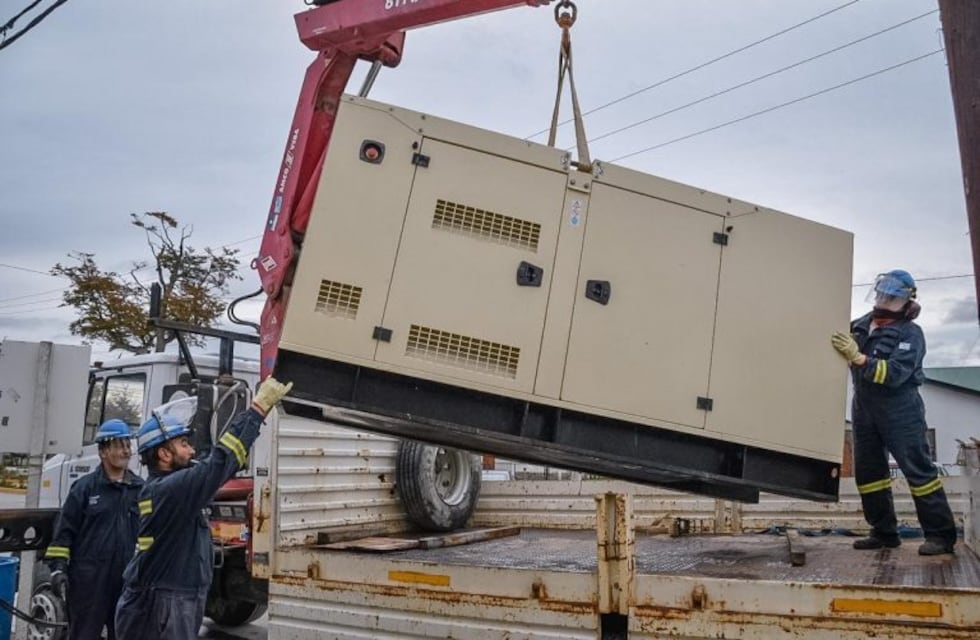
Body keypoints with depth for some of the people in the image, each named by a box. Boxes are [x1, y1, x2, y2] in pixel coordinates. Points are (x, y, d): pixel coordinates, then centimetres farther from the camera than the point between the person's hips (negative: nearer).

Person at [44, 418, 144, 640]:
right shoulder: (85, 487, 0)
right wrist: (58, 566, -9)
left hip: (128, 579, 3)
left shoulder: (141, 489, 8)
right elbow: (65, 530, -2)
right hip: (89, 579, -3)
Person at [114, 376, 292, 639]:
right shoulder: (169, 489, -19)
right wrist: (259, 406, -25)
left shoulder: (163, 487, 11)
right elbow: (218, 463, -28)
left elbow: (214, 463, 13)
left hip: (165, 606, 10)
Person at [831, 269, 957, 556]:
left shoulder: (910, 333, -10)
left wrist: (858, 357, -30)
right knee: (867, 472, 9)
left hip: (900, 411, -6)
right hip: (864, 409, 7)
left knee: (918, 470, -3)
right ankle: (884, 533, 20)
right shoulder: (861, 325, 8)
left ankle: (941, 535, 4)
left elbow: (895, 374, -23)